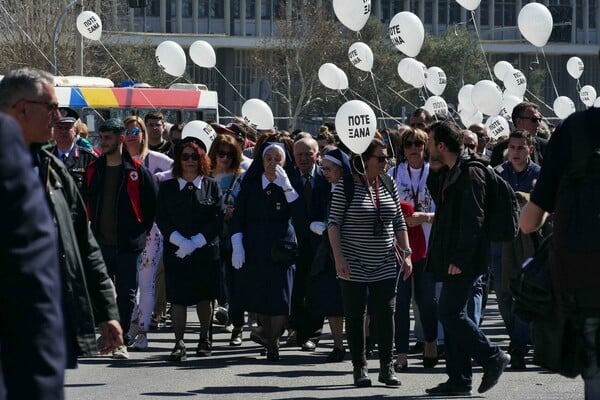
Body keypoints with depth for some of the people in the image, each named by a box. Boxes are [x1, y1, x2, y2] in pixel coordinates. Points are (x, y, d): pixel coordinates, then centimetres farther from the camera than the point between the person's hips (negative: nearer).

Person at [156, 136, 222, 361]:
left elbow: (218, 219, -2)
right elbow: (161, 219, 0)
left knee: (204, 296, 9)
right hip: (176, 251, 0)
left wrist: (196, 242, -12)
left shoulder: (211, 186, 5)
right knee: (178, 298, -7)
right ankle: (179, 343, -7)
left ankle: (205, 339, 23)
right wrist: (180, 241, -14)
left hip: (205, 250, 0)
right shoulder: (167, 188, 6)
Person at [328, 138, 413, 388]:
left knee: (386, 313, -2)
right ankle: (359, 368, 10)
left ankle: (386, 367, 5)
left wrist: (406, 254, 7)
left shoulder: (389, 186, 7)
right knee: (355, 315, 2)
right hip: (355, 264, -3)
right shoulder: (346, 187, -6)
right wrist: (339, 257, -14)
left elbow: (399, 223, 13)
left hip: (385, 264, 3)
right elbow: (333, 224, -7)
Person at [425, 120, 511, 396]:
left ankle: (492, 358, -1)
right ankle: (459, 379, 11)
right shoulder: (448, 174, 16)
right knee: (449, 314, 8)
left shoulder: (469, 173, -14)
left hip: (464, 259, -10)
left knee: (450, 312, -12)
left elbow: (472, 220, -19)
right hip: (452, 258, 10)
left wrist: (460, 259, -22)